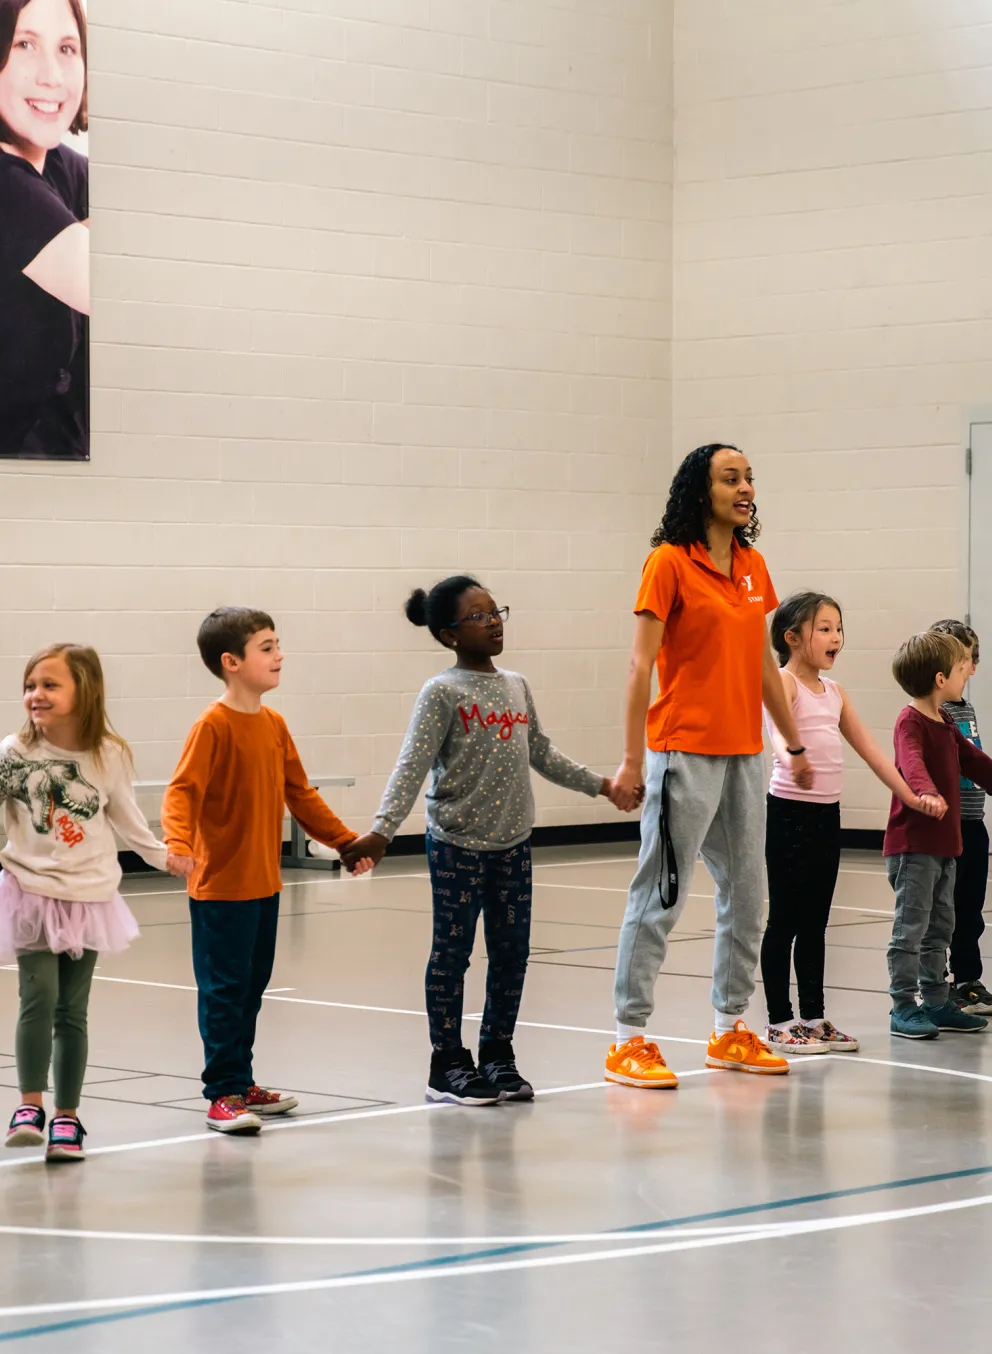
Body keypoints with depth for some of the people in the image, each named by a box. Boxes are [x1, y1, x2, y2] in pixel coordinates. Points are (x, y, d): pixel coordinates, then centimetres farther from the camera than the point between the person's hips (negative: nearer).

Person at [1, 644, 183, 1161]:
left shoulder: (110, 756, -4)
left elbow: (124, 813, 12)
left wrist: (160, 854, 15)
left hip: (89, 898, 1)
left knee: (72, 1011, 7)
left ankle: (67, 1116, 17)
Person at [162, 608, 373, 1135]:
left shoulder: (273, 724, 9)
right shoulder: (214, 725, -15)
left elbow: (299, 793, 18)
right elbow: (181, 791, -22)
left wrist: (346, 841, 20)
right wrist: (179, 843, -39)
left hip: (264, 884, 8)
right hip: (221, 886, -8)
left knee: (252, 986, 14)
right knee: (224, 989, -3)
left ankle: (241, 1083, 25)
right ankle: (223, 1094, 2)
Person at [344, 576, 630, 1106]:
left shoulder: (516, 687, 11)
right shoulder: (443, 692, -9)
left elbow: (542, 754, 21)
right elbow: (412, 767, -15)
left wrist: (599, 784, 23)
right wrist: (381, 830, -26)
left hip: (512, 842, 6)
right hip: (457, 844, -6)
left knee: (511, 952, 9)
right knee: (452, 953, 1)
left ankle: (497, 1054, 21)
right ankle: (449, 1065, 8)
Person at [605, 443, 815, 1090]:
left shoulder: (753, 565, 11)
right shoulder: (670, 562, -9)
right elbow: (641, 665, -11)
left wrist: (795, 743, 21)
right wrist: (633, 759, -15)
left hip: (744, 755, 7)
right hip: (684, 753, -7)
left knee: (746, 894, 13)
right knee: (661, 897, -4)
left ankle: (731, 1030, 25)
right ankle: (629, 1041, 2)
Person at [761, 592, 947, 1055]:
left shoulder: (834, 692, 13)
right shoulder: (784, 682, -9)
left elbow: (870, 750, 17)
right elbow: (780, 727, -30)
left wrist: (910, 796, 15)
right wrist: (791, 756, -51)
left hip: (827, 814, 7)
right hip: (789, 810, -7)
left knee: (816, 923, 12)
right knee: (784, 919, -1)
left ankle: (814, 1016, 19)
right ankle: (779, 1021, 5)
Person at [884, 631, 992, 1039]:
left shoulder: (945, 725, 15)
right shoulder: (911, 722, -15)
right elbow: (912, 761, -34)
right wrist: (925, 791, -53)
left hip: (943, 843, 10)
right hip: (913, 844, -10)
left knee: (940, 928, 14)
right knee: (911, 928, -6)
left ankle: (936, 1003, 21)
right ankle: (904, 1008, -2)